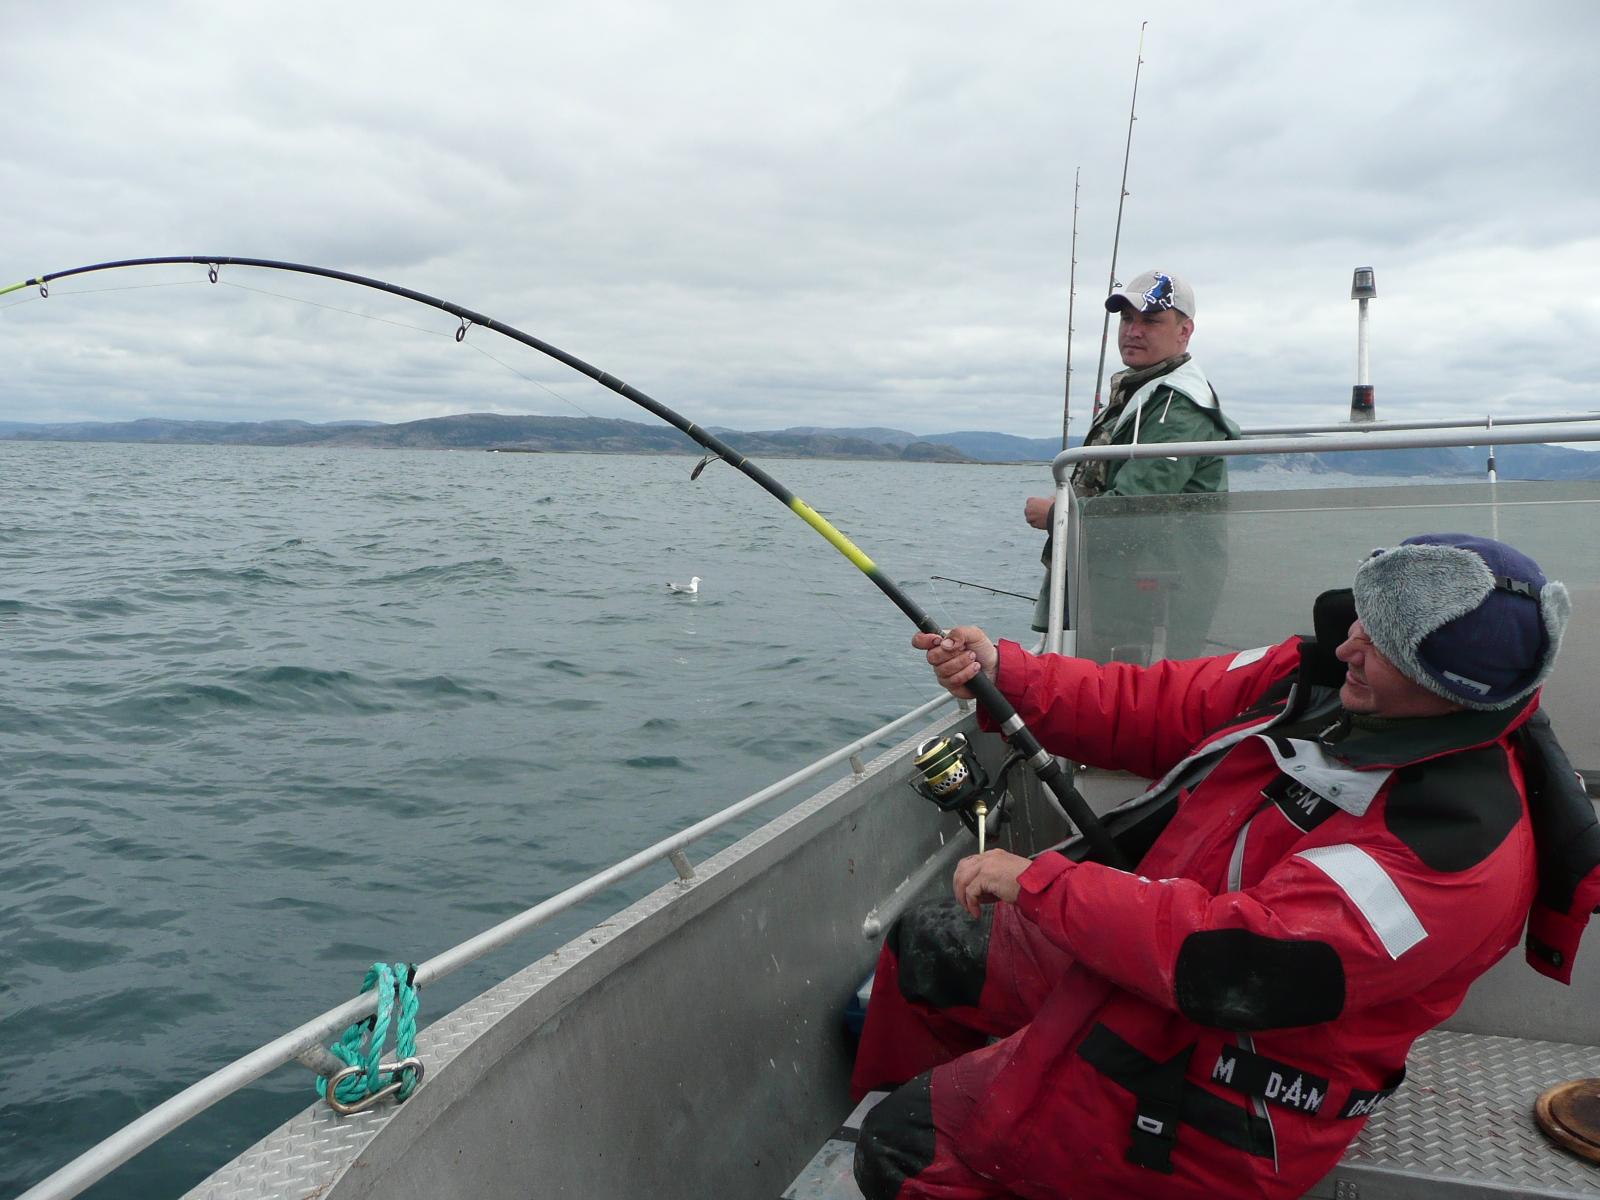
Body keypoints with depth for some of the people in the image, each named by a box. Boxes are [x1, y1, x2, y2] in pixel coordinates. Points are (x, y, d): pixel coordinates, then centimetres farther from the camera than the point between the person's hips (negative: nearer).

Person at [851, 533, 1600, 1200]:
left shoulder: (1460, 841, -30)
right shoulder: (1320, 678, -5)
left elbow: (1237, 967, -36)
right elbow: (1148, 709, 1)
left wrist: (1038, 884, -28)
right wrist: (1002, 671, -12)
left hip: (1219, 1094, -9)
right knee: (923, 945, 20)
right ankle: (871, 1108, 44)